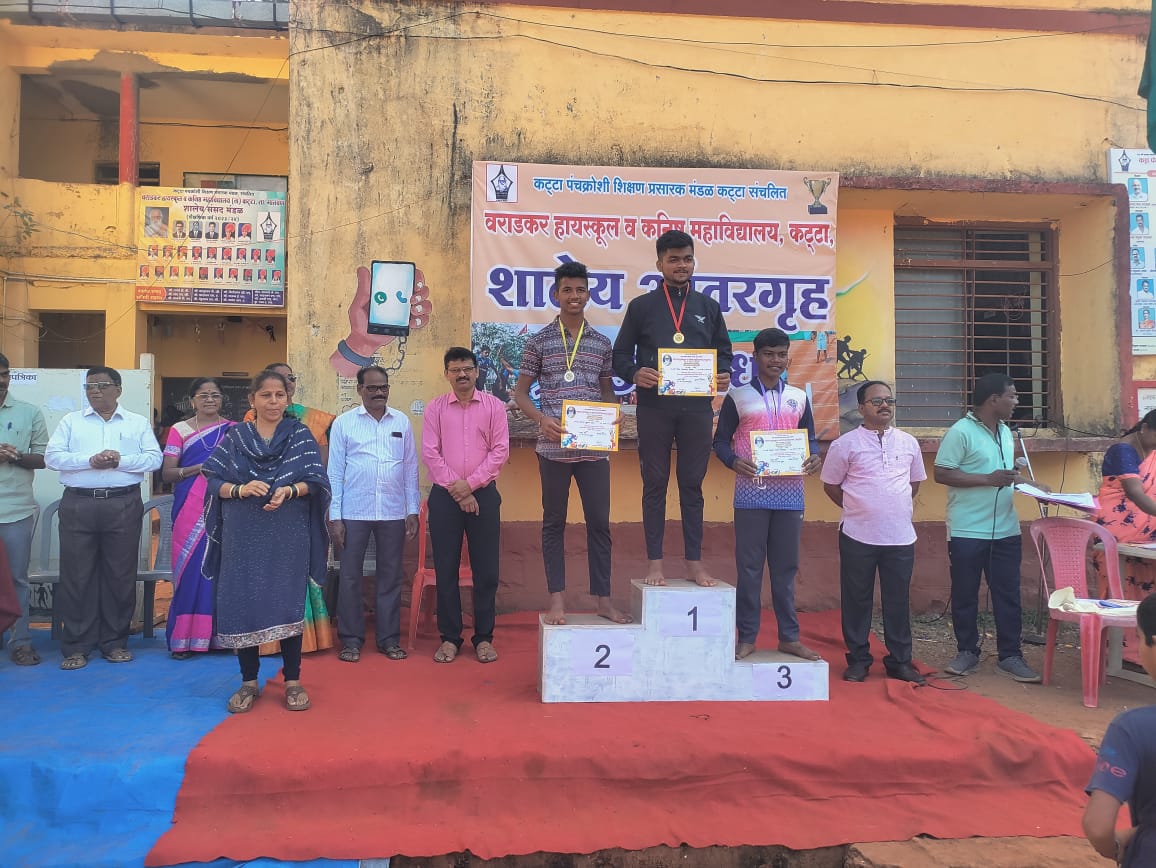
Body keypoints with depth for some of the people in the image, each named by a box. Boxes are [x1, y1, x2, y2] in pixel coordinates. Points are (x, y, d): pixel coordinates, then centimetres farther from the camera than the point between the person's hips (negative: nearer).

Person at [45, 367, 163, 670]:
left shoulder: (138, 423, 9)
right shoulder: (71, 421, 11)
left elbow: (154, 458, 0)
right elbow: (52, 456, 1)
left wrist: (121, 460, -16)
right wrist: (89, 460, -14)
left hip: (124, 506, 0)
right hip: (78, 505, 1)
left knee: (120, 574, 5)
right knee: (76, 575, 2)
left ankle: (115, 642, 16)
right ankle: (76, 646, 11)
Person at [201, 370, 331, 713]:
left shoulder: (301, 435, 5)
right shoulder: (235, 436, 8)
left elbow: (315, 481, -2)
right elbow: (214, 481, 2)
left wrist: (290, 490, -21)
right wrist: (240, 489, -17)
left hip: (289, 536, -1)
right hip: (243, 535, 1)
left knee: (288, 603, 0)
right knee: (243, 604, 3)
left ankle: (293, 680, 11)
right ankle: (248, 681, 17)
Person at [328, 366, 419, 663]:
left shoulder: (402, 422, 7)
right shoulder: (344, 423, 2)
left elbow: (411, 469, 8)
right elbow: (335, 471, 1)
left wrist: (413, 510, 4)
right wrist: (334, 515, -4)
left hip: (393, 513, 2)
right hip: (354, 512, -1)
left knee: (390, 576, 8)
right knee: (350, 576, 5)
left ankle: (389, 638, 19)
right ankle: (351, 639, 17)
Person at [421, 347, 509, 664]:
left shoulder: (494, 406, 4)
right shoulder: (435, 408, 5)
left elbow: (500, 451, -2)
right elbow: (430, 453, -2)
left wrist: (470, 484, -11)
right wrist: (456, 490, -10)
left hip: (483, 494, 0)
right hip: (444, 495, 1)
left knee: (485, 568, 3)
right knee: (446, 568, 5)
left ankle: (484, 637, 14)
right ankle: (449, 637, 15)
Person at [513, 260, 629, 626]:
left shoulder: (602, 343, 9)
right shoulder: (539, 341, 3)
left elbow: (607, 391, 15)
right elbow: (520, 392, 5)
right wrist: (542, 419, -13)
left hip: (594, 448, 2)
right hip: (553, 447, -2)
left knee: (599, 522, 5)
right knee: (554, 523, 6)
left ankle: (603, 599, 16)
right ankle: (557, 600, 15)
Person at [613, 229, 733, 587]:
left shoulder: (708, 307, 13)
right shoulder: (642, 306, 6)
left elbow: (723, 352, 17)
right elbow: (620, 355, 5)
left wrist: (723, 374, -5)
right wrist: (635, 373, -16)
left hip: (697, 407, 2)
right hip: (654, 406, -2)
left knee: (692, 484, 7)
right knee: (655, 484, 4)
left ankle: (694, 561, 15)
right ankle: (655, 561, 11)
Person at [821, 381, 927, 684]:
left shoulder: (909, 443, 9)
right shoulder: (845, 444, -3)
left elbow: (915, 482, 21)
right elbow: (830, 485, 4)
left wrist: (896, 509, 12)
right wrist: (858, 509, 4)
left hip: (901, 536, 3)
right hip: (858, 536, -3)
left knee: (898, 600, 9)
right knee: (856, 599, 6)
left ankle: (900, 661, 22)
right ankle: (858, 660, 18)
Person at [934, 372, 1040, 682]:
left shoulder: (1005, 431, 12)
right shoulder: (960, 432, -13)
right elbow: (942, 474, -17)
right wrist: (988, 479, -21)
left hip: (1006, 530, 7)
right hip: (968, 531, -6)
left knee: (1008, 595, 9)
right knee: (965, 595, 6)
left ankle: (1010, 656, 18)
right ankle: (968, 652, 19)